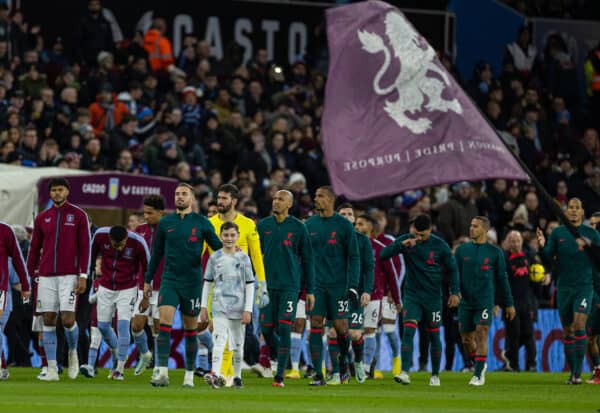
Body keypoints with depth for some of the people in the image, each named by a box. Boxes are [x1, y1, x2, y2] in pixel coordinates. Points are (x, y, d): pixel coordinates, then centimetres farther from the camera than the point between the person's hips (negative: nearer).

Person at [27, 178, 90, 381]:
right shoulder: (42, 218, 9)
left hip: (69, 276, -3)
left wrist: (83, 276, -8)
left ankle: (73, 352, 18)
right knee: (48, 321, 0)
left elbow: (85, 247, -1)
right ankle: (52, 369, 2)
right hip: (46, 277, 3)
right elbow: (34, 248, 13)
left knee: (68, 319, -12)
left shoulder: (78, 215, 1)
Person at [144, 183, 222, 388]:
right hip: (169, 280, 1)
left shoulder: (202, 223, 1)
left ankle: (189, 374, 16)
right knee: (164, 324, -14)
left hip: (192, 283, -1)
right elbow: (157, 253, 15)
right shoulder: (165, 223, 7)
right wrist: (148, 279, 17)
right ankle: (163, 372, -19)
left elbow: (217, 246, 7)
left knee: (190, 330, 6)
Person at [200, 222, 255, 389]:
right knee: (220, 338, -18)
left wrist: (248, 310, -4)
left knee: (238, 343, 9)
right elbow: (207, 283, 10)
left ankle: (237, 376, 23)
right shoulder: (215, 257, 4)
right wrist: (203, 306, 6)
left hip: (238, 306, 1)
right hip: (219, 305, -1)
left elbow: (250, 285, 2)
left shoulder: (243, 258, 1)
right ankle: (215, 375, -31)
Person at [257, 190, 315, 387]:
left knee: (284, 328, -11)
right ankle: (283, 360, 29)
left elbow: (307, 259, 4)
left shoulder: (298, 227, 1)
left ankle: (280, 375, -9)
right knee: (267, 330, 2)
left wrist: (310, 290, 2)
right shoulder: (263, 226, 9)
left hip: (290, 286, -3)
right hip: (268, 285, 3)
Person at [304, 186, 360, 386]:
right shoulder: (310, 224, 8)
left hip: (338, 285, -2)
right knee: (315, 324, -8)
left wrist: (353, 286, -9)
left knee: (340, 325, -2)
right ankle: (318, 374, -8)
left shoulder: (344, 225, -1)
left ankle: (343, 360, 27)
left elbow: (353, 257, -1)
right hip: (316, 285, 2)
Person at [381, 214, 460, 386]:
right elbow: (383, 254, -11)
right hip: (412, 296, 0)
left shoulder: (440, 246, -4)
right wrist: (402, 245, -25)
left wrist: (455, 292, -3)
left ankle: (435, 375, 20)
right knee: (408, 332, -16)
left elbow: (452, 269, 5)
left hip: (433, 297, 0)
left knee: (434, 336, 5)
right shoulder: (405, 240, -2)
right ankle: (405, 373, -23)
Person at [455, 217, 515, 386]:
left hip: (485, 301, -3)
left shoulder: (494, 252, 2)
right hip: (465, 302, 3)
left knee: (481, 335, -14)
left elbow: (502, 279, 6)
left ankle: (478, 375, -9)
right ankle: (480, 365, 30)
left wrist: (509, 304, 7)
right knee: (466, 339, 5)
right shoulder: (462, 250, 9)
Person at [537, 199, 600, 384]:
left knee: (579, 324, -17)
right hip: (564, 288, 3)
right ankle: (572, 372, 15)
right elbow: (548, 259, 4)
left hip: (584, 286, -2)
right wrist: (542, 246, -16)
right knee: (567, 330, 5)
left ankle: (578, 371, -14)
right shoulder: (557, 233, 5)